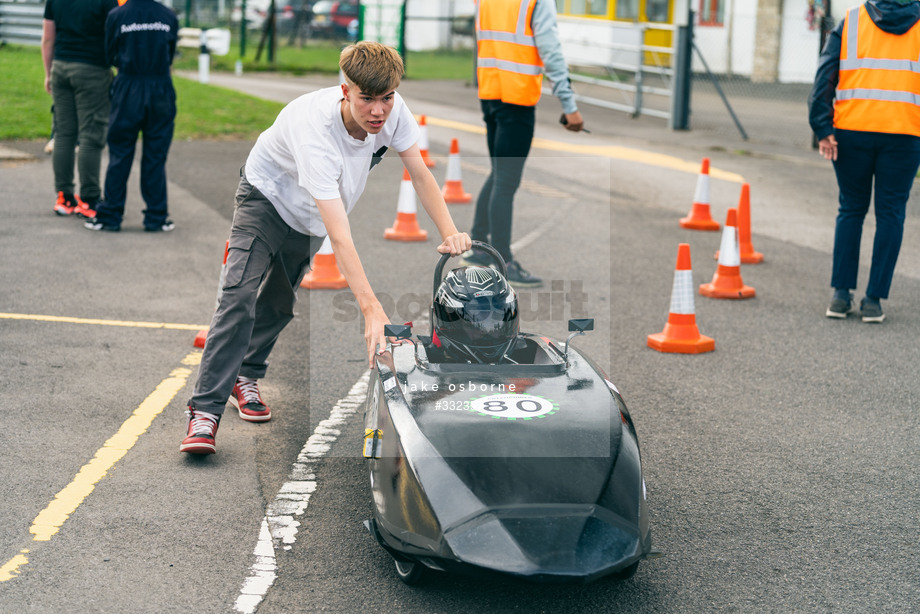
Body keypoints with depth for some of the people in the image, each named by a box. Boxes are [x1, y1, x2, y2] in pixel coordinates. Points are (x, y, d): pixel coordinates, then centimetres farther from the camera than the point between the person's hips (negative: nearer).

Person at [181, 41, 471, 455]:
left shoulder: (393, 110, -27)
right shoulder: (316, 130, -44)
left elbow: (420, 174, -9)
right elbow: (339, 236, -49)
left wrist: (450, 233, -23)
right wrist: (372, 309, -54)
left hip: (309, 216, 6)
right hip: (268, 193, -6)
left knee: (281, 301, 14)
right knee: (240, 296, -21)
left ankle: (246, 376, 38)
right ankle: (205, 410, -20)